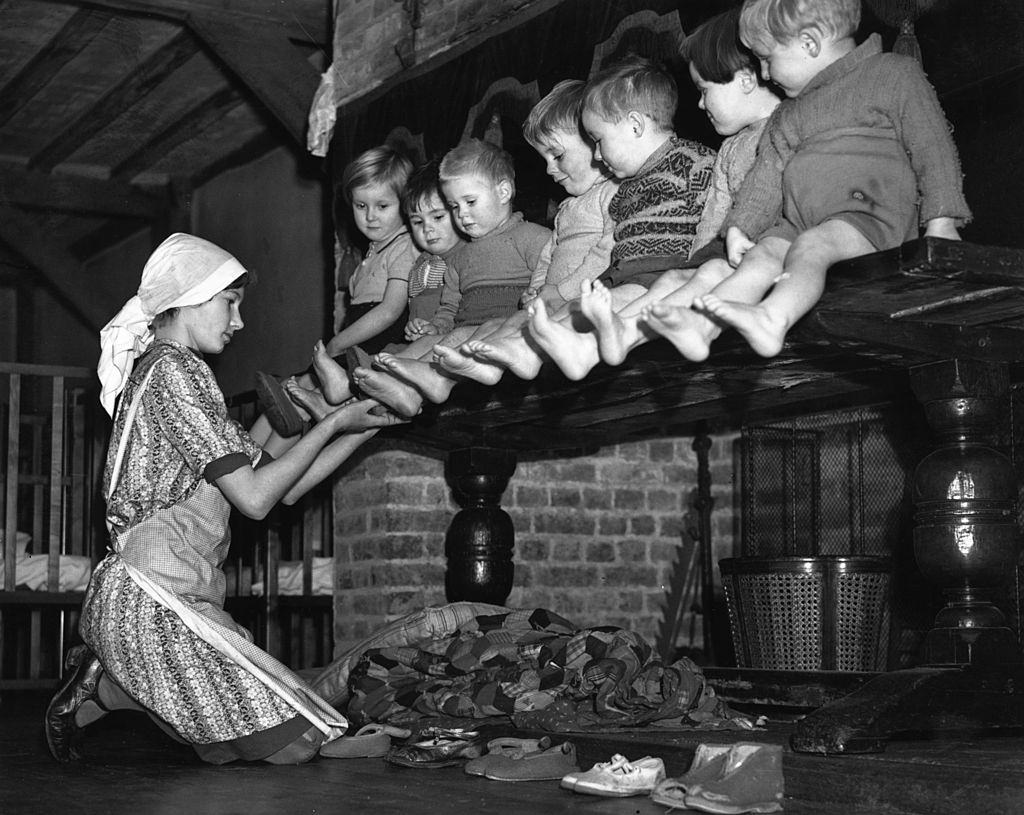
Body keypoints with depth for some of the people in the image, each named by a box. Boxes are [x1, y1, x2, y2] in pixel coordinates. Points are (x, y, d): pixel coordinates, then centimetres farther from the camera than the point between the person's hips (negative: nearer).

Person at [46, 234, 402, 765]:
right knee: (296, 741, -10)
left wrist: (360, 428, 11)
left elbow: (285, 485, 19)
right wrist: (333, 423, -4)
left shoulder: (158, 366, 23)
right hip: (152, 597, -10)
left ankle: (108, 684, 7)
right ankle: (106, 689, -3)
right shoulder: (174, 368, -9)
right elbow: (254, 497, -14)